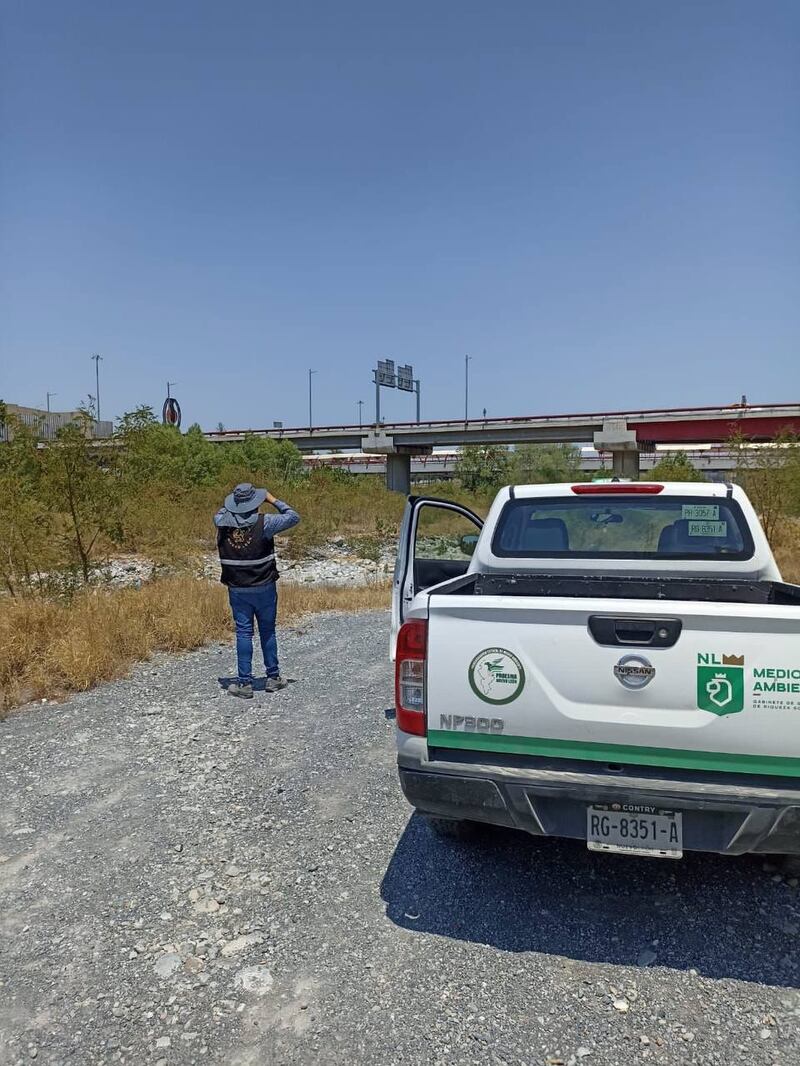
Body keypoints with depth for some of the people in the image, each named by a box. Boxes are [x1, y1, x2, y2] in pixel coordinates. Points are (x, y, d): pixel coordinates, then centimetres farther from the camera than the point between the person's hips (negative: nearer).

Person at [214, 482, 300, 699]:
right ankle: (273, 677, 21)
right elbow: (293, 517, -3)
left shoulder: (223, 523, -5)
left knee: (243, 634, 6)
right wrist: (274, 500, 5)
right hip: (264, 588, -2)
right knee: (267, 632, 12)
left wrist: (235, 505, 16)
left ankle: (245, 683, 7)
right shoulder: (263, 523, -15)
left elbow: (220, 513, 21)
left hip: (237, 589, 2)